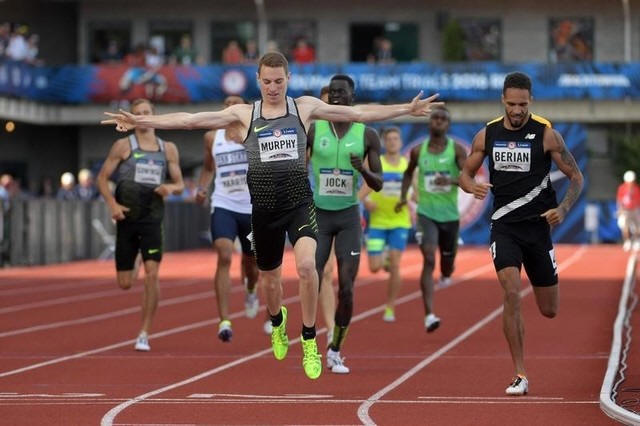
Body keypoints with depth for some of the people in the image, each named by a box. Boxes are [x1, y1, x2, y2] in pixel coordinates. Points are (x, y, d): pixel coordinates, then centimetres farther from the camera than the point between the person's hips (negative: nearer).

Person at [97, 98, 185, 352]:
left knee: (152, 274, -16)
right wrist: (112, 204, -13)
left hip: (152, 219, 0)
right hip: (127, 219, 0)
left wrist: (171, 188, -11)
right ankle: (132, 272, 44)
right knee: (124, 284, 3)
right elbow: (102, 178, 2)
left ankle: (144, 334, -8)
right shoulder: (123, 146, 1)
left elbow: (180, 184, 13)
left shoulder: (168, 149, 7)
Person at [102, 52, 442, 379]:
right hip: (264, 208, 2)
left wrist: (406, 109, -1)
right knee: (270, 277, 15)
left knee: (306, 265, -25)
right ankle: (277, 323, 50)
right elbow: (191, 120, 0)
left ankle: (309, 342, -10)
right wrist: (139, 121, -6)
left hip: (299, 202, -2)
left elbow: (358, 113, 4)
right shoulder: (244, 114, 4)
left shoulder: (305, 107, 4)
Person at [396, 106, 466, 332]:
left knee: (447, 258, 15)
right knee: (429, 261, -18)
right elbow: (409, 173, 22)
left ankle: (445, 276, 58)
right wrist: (403, 195, 12)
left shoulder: (457, 150, -5)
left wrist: (451, 180, -33)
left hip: (450, 214, 1)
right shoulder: (418, 150, 1)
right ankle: (429, 315, -24)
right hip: (426, 213, -1)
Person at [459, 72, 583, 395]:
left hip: (538, 225, -1)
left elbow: (576, 177, 0)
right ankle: (520, 376, -13)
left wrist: (563, 209, -18)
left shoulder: (546, 134, -5)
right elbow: (465, 173, 13)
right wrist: (472, 186, -12)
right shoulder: (487, 135, 2)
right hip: (504, 225, 1)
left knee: (549, 310, 8)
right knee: (511, 294, -20)